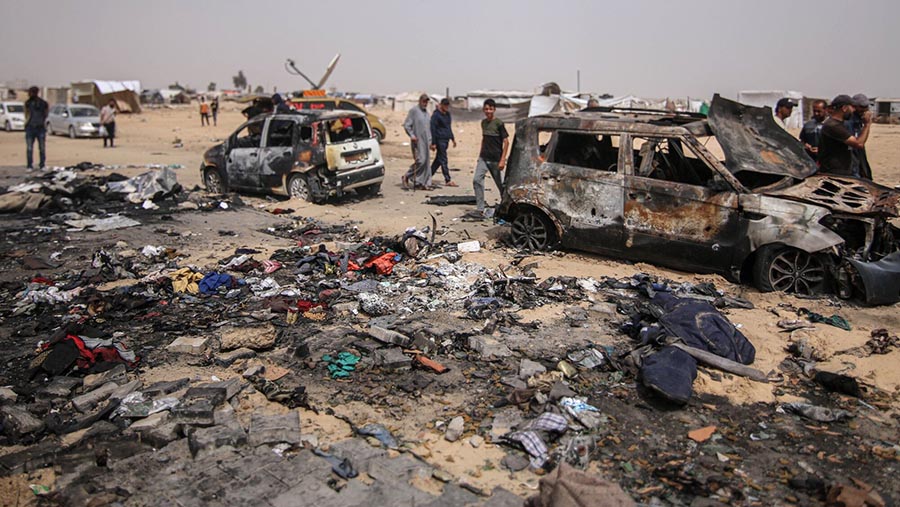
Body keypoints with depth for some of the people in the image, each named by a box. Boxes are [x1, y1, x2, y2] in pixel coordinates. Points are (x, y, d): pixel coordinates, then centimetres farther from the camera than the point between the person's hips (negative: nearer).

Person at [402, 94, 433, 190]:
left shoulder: (426, 112, 16)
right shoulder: (414, 110, -6)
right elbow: (406, 125, -9)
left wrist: (430, 140, 17)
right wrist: (411, 135, -19)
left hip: (425, 140, 8)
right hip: (417, 140, -8)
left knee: (425, 162, 5)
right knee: (420, 160, -14)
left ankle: (424, 183, 9)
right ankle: (406, 177, 1)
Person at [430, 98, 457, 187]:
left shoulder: (447, 114, 15)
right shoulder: (436, 115, -11)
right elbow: (432, 129, -12)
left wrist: (452, 138, 24)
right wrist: (433, 143, -15)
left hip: (446, 139, 9)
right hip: (440, 139, -8)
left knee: (439, 159, 12)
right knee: (443, 160, -7)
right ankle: (448, 180, -7)